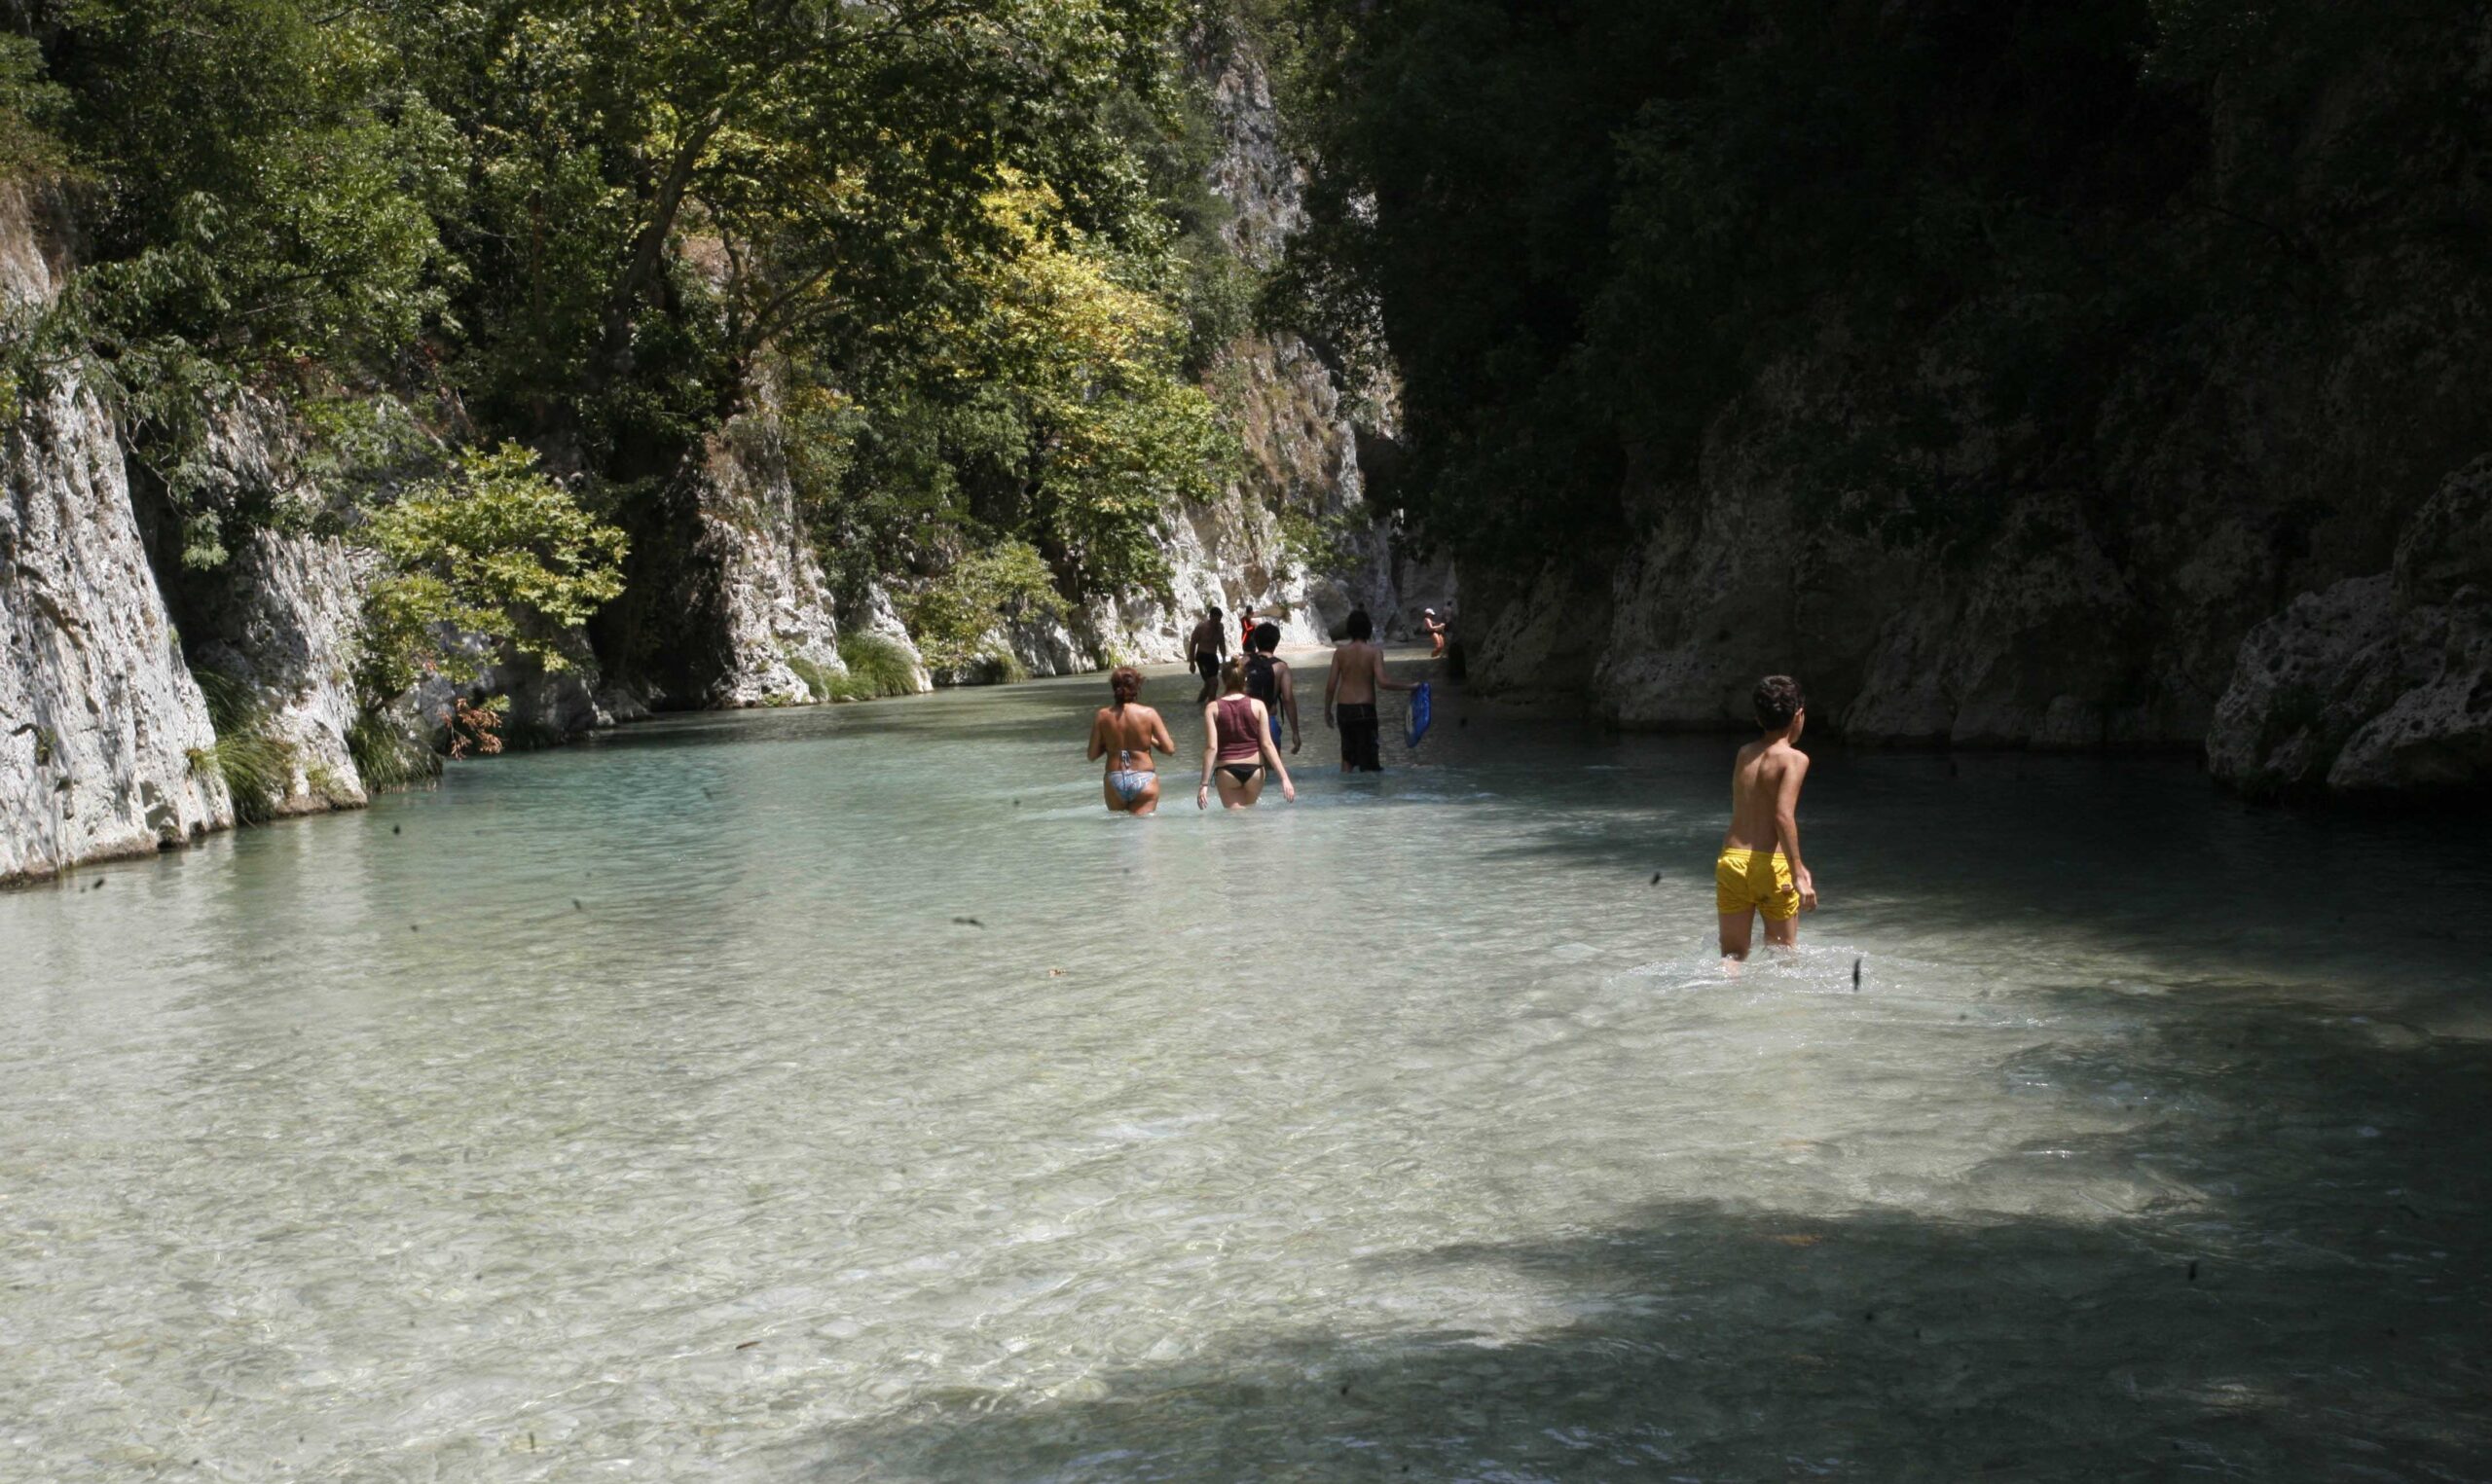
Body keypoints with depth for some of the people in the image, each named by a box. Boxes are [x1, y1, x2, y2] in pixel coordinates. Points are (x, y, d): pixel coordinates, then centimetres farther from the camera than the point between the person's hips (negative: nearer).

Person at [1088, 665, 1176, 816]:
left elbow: (1092, 754, 2)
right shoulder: (1148, 713, -7)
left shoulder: (1103, 716, -1)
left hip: (1114, 780, 2)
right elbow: (1170, 749, -6)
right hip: (1143, 779, -2)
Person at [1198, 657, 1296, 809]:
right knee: (1248, 810, 25)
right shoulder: (1257, 705, -3)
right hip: (1254, 769, 2)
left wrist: (1205, 784, -9)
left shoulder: (1213, 708, -5)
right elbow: (1267, 745, -7)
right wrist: (1284, 778, -6)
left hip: (1227, 771, -2)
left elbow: (1211, 748, -11)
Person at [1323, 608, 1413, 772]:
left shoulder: (1340, 652, 0)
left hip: (1343, 708, 4)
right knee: (1368, 761, 0)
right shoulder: (1374, 652, -10)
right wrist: (1408, 687, -11)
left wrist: (1327, 710, 11)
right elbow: (1382, 682, -21)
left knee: (1347, 756, 19)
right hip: (1364, 709, -4)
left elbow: (1331, 684, 0)